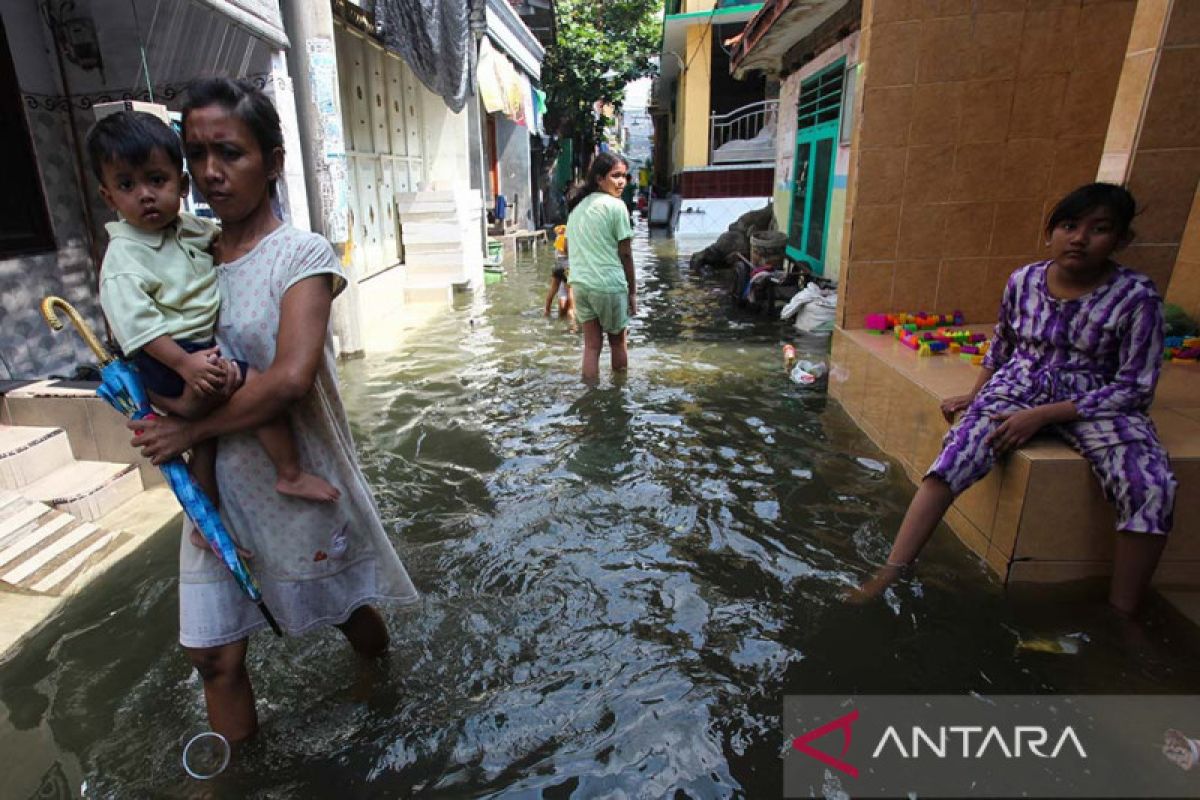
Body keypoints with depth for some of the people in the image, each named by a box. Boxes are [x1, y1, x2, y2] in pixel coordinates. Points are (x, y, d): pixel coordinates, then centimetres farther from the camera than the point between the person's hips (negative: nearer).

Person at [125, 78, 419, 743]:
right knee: (213, 653, 13)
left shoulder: (302, 255, -13)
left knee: (344, 609, 18)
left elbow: (291, 378, -26)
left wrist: (191, 430, -17)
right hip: (217, 487, 5)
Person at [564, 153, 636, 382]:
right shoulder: (616, 206, -9)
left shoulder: (576, 206, 13)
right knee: (618, 341, 14)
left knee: (591, 345, 9)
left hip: (580, 284, 6)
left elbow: (568, 249, 17)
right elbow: (625, 253, -8)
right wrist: (632, 290, -1)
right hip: (609, 285, -5)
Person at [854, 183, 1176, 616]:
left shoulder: (1136, 296, -9)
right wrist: (974, 396, 5)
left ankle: (1120, 617, -9)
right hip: (1019, 386, 1)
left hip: (1097, 400, -1)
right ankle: (885, 579, -30)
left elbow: (1135, 388, -10)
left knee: (1152, 487, -29)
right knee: (956, 456, -27)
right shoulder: (1023, 280, 1)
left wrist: (1042, 416, -20)